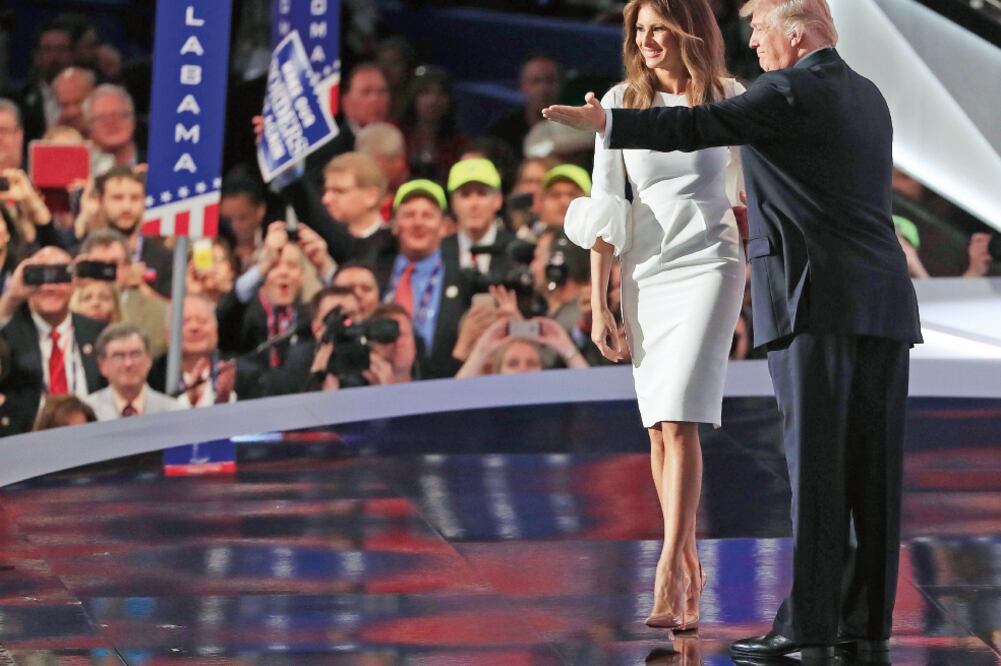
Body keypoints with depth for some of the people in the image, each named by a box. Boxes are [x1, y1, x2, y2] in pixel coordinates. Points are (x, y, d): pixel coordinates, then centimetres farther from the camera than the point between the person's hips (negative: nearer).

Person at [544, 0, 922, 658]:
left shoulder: (791, 93, -7)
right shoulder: (867, 96, 18)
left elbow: (696, 126, -7)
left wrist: (607, 124, 2)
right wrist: (765, 220, 33)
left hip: (819, 305, -7)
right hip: (886, 303, 7)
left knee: (815, 464, -8)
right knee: (872, 468, 5)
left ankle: (808, 626, -9)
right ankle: (868, 623, 6)